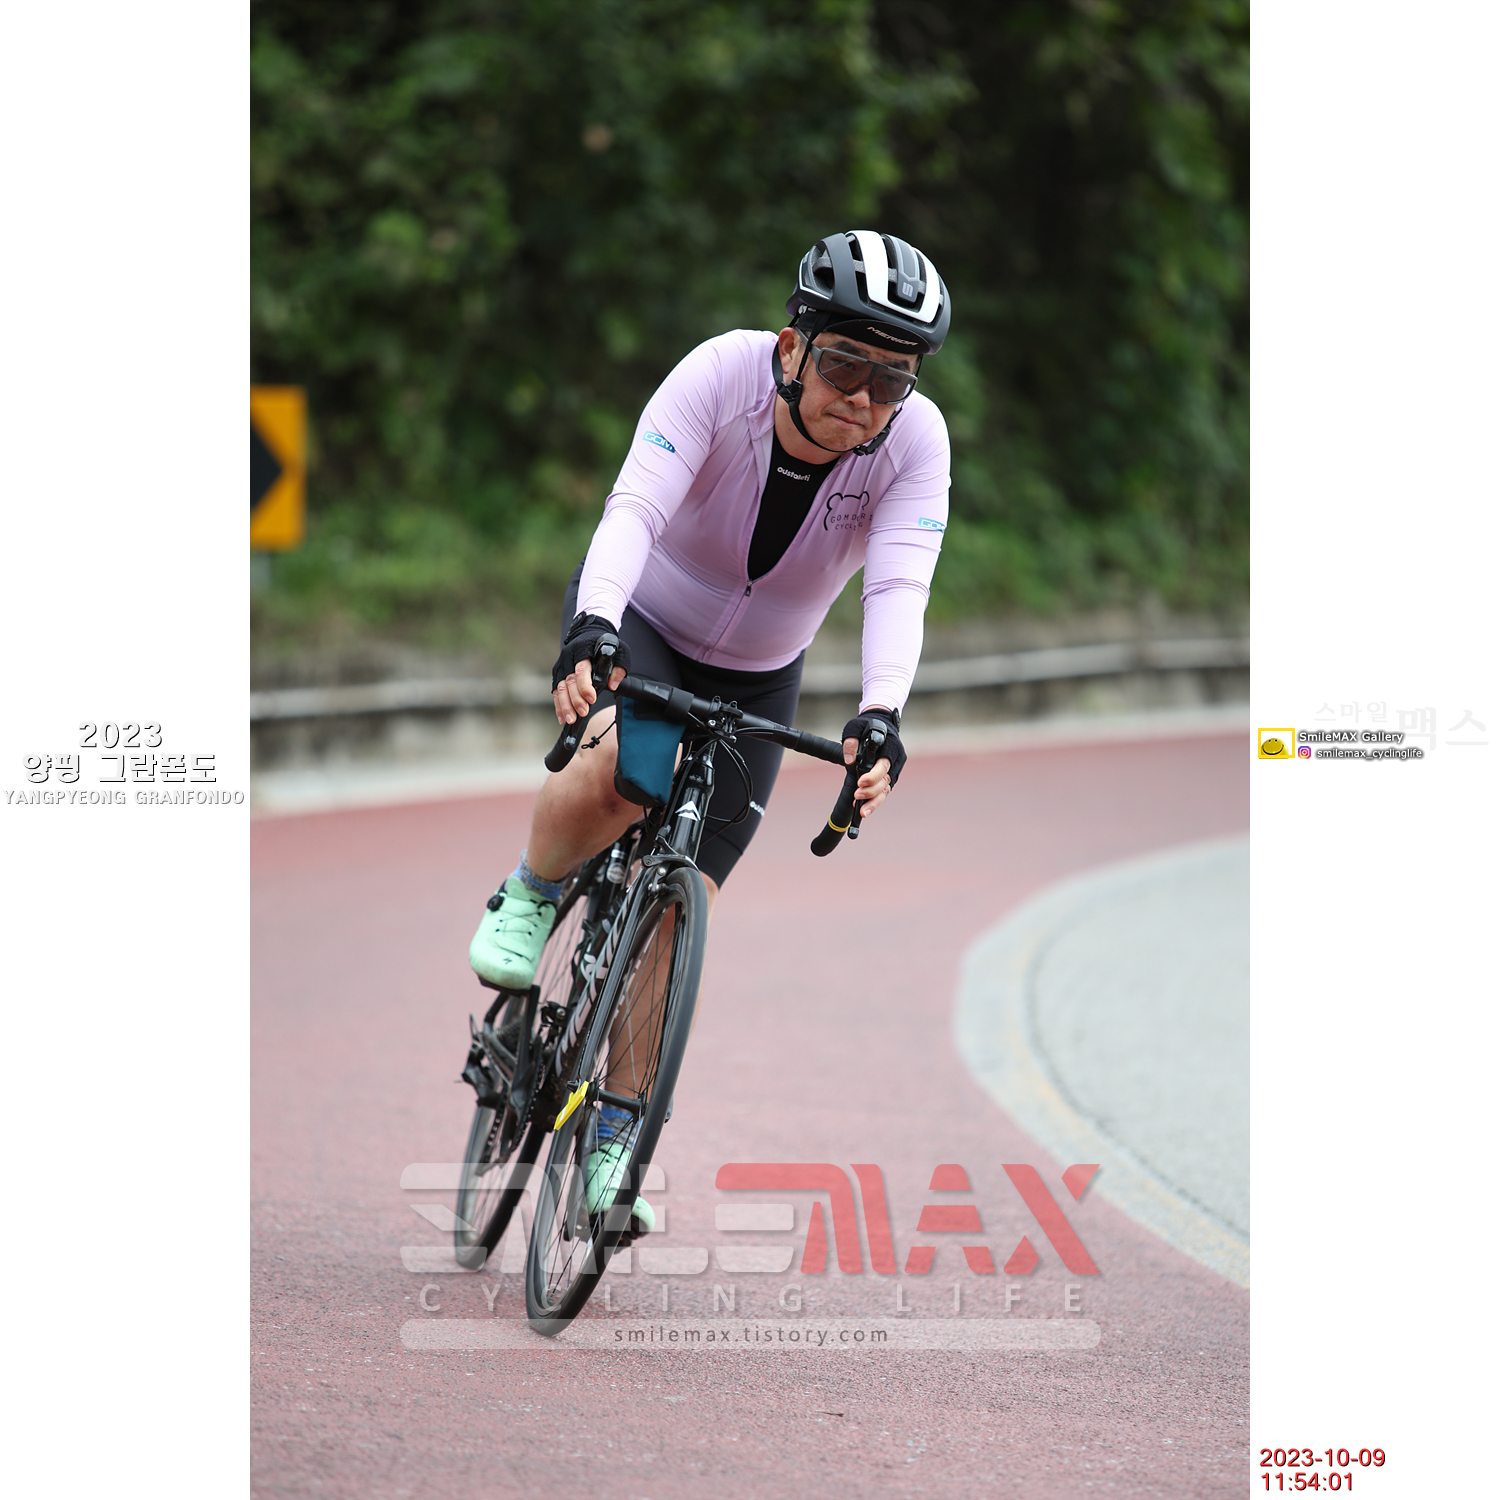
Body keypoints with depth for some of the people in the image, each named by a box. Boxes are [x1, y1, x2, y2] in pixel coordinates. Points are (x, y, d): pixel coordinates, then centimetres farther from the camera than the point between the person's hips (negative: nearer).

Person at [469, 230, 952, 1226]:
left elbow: (900, 589, -37)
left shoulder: (914, 441, -24)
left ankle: (610, 1147, 12)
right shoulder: (723, 376, -30)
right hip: (634, 621, -3)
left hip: (753, 682, 3)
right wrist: (590, 632, -59)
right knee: (623, 768, -36)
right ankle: (529, 900, -5)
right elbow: (634, 509, -41)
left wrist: (880, 717, -54)